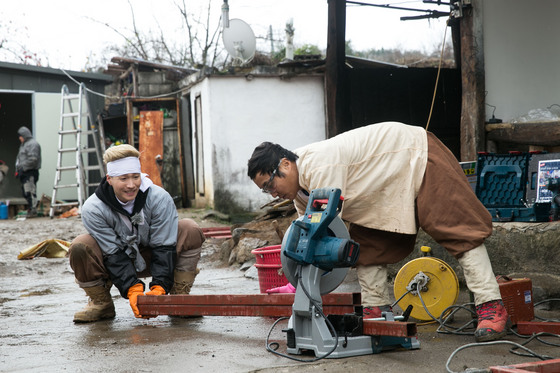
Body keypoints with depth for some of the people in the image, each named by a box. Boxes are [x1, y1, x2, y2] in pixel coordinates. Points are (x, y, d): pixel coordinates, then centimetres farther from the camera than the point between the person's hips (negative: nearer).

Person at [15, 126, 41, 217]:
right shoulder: (23, 144, 22)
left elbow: (33, 159, -20)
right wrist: (18, 170, 16)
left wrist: (23, 167, -16)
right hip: (24, 172, 10)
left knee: (30, 192, -10)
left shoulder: (33, 144, -10)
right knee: (25, 192, 11)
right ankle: (30, 208, 19)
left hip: (30, 172, -10)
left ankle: (33, 211, -8)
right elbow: (19, 158, 27)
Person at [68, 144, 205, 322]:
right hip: (113, 261, -1)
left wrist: (159, 288, -33)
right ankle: (101, 303, -8)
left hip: (150, 258, 1)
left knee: (190, 229, -24)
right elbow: (113, 254, -24)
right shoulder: (93, 209, -23)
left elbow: (163, 247, -21)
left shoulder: (159, 199, -22)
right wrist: (132, 290, -35)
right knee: (79, 247, -31)